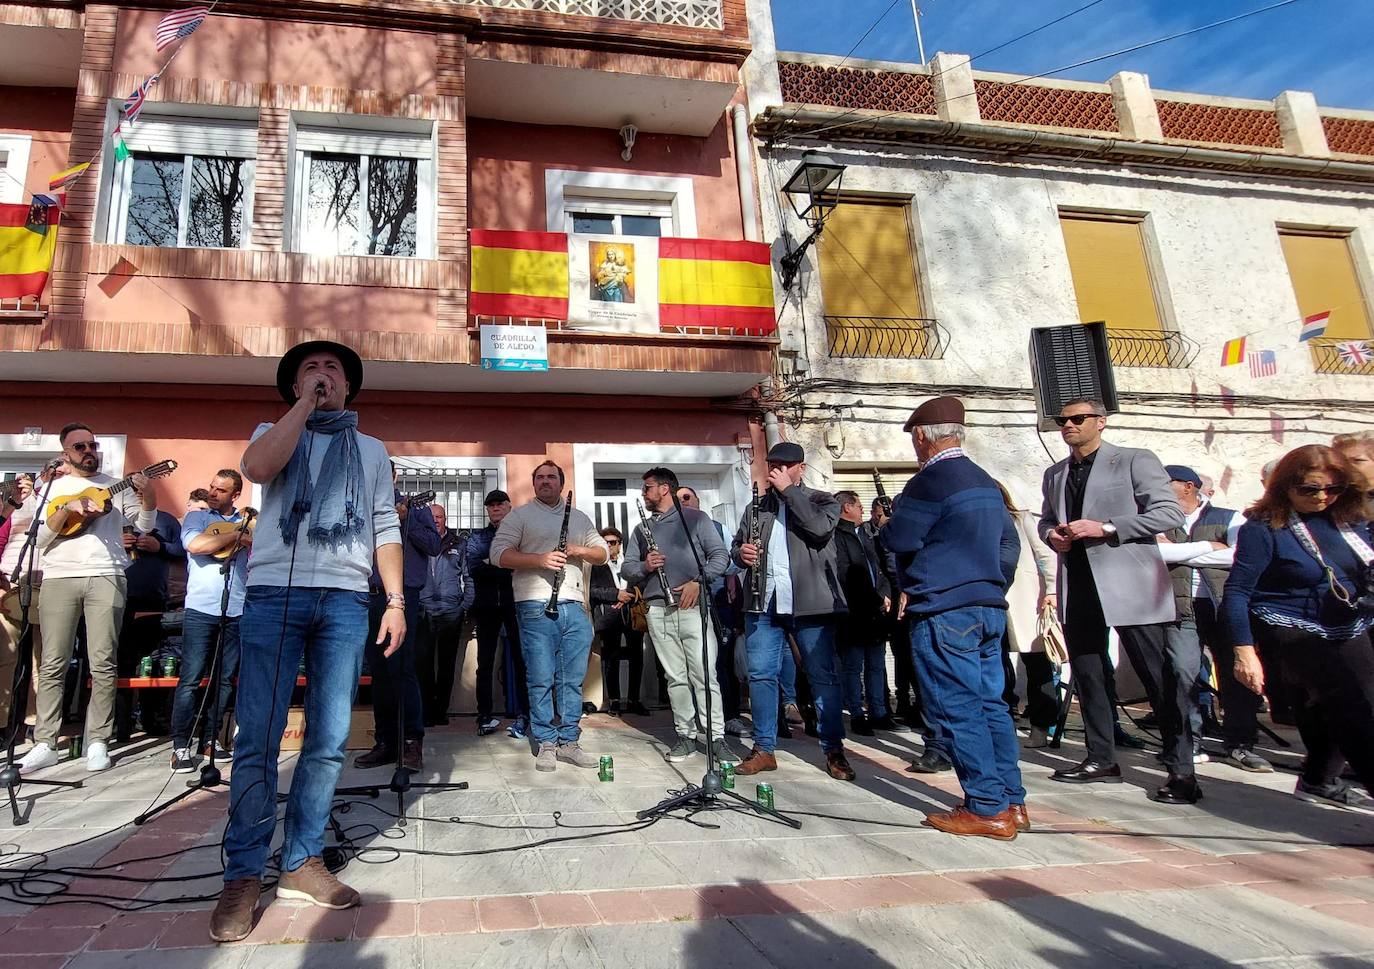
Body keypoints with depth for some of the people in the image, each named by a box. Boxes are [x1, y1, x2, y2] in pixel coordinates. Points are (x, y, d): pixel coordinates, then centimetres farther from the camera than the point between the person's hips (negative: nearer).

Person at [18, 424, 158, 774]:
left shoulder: (117, 487, 15)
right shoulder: (53, 489, 15)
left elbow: (145, 525, 8)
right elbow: (39, 538, 6)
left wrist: (147, 494, -11)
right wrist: (67, 509, -10)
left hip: (106, 578, -1)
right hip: (59, 578, 1)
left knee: (103, 664, -4)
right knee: (53, 664, 0)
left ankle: (98, 742, 0)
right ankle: (45, 744, 5)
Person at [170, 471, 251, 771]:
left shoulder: (248, 523, 16)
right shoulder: (197, 517, 8)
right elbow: (194, 545, -13)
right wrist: (236, 534, -8)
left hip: (237, 611, 3)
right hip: (201, 609, -3)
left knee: (225, 679, 7)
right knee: (191, 678, -4)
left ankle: (210, 739, 16)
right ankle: (181, 746, 1)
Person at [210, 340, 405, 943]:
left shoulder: (372, 450, 21)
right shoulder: (275, 433, 16)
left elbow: (386, 530, 16)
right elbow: (255, 468, -10)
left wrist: (396, 601, 7)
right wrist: (305, 404, -3)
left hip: (345, 600, 2)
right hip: (274, 593, -2)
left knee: (329, 741, 1)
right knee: (258, 739, -4)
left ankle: (302, 863, 13)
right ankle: (244, 876, 6)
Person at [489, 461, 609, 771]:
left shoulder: (580, 518, 21)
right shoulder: (520, 516, 7)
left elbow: (603, 553, 20)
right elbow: (499, 553, -3)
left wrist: (580, 550, -2)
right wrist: (539, 560, -15)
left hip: (574, 608, 4)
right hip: (537, 607, -4)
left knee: (572, 679, 6)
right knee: (541, 680, -3)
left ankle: (568, 742, 15)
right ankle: (546, 744, 8)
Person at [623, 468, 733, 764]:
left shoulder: (695, 518, 8)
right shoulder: (641, 529, 20)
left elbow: (720, 556, 1)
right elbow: (627, 568, 15)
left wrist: (698, 581, -12)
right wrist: (644, 566, -6)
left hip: (692, 604, -4)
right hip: (657, 609, 4)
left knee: (704, 675, -8)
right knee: (675, 677, 5)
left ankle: (717, 738, -4)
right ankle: (686, 735, 13)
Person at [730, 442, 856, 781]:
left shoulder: (821, 500, 7)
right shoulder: (758, 506, 18)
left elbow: (821, 527, -15)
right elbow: (735, 545, 22)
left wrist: (789, 490, -9)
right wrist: (741, 553, -2)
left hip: (810, 603, -3)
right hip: (764, 603, 4)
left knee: (823, 676, 1)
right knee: (761, 674, 4)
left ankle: (834, 751, 12)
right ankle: (764, 749, 14)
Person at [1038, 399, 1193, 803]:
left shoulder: (1135, 461, -1)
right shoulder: (1055, 474, 17)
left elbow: (1170, 512, -9)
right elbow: (1046, 519, 26)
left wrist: (1105, 528, -17)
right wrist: (1052, 535, 1)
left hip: (1129, 585, -6)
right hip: (1077, 586, 6)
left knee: (1162, 678, -3)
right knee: (1088, 675, 11)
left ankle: (1181, 770, 4)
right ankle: (1101, 759, 22)